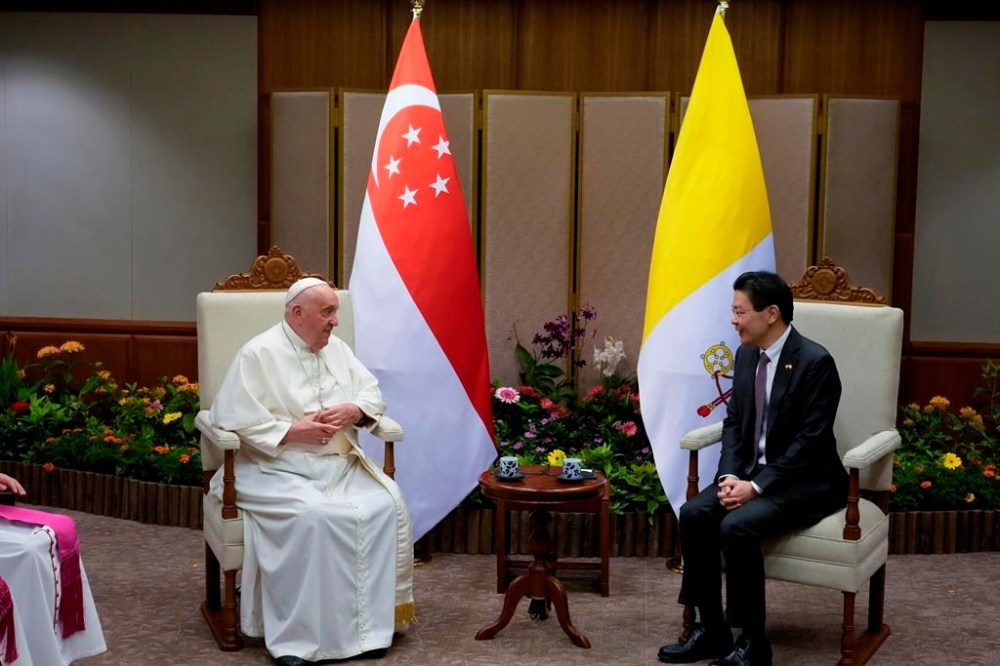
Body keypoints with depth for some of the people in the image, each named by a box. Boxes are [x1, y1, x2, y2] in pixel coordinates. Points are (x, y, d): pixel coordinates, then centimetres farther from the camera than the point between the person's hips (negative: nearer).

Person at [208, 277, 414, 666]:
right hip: (278, 469, -6)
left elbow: (372, 393, 15)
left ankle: (371, 620, -10)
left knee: (386, 506, -19)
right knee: (311, 517, -34)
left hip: (341, 466, 6)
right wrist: (293, 430, -18)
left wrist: (353, 410, -9)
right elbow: (231, 418, -13)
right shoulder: (259, 354, -6)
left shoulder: (338, 349, 14)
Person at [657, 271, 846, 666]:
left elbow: (810, 441, -20)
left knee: (737, 525, -30)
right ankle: (711, 631, -6)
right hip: (752, 472, 7)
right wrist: (729, 475, -9)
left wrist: (756, 486, -24)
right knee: (694, 513, -16)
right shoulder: (746, 355, 5)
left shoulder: (816, 362, -18)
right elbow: (734, 422, 9)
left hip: (805, 482, -7)